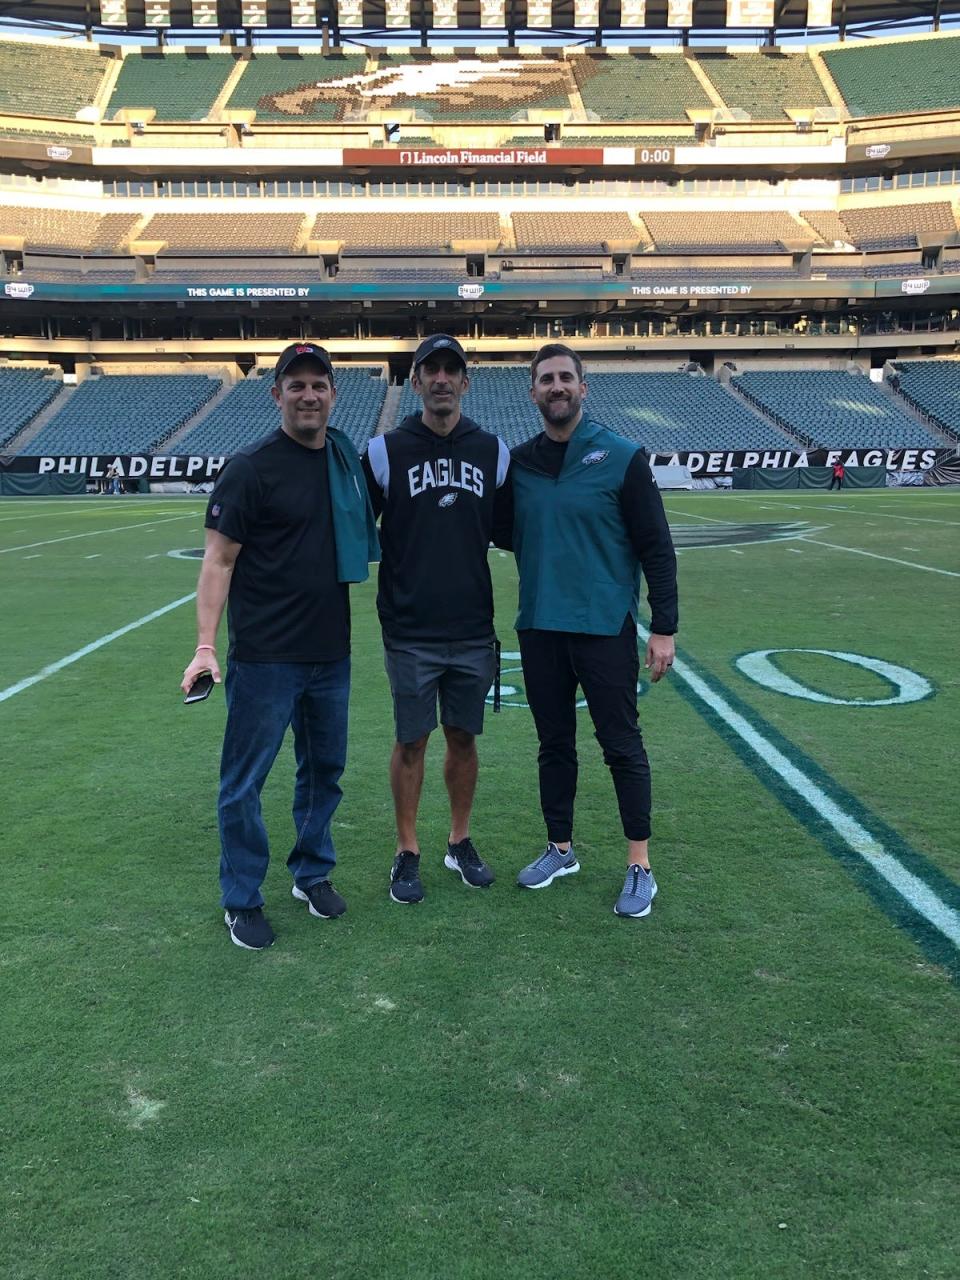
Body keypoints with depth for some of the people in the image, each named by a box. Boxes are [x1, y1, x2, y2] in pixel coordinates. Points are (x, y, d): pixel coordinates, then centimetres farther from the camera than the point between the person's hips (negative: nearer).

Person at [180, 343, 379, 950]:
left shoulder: (345, 457, 7)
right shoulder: (251, 468, -10)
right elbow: (219, 560, -11)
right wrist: (206, 645, -18)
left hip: (332, 653, 6)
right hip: (265, 656, -6)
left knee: (325, 769, 17)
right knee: (244, 782, 4)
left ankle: (313, 874, 36)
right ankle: (242, 900, 21)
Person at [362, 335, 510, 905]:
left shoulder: (493, 451, 5)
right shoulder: (386, 451, -1)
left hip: (474, 631, 2)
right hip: (410, 632, -2)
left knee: (464, 738, 12)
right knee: (412, 740, 6)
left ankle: (461, 842, 29)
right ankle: (408, 852, 21)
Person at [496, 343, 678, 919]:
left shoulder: (623, 457, -6)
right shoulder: (518, 462, 6)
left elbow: (656, 547, -6)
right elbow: (506, 536, 17)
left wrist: (664, 628, -9)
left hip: (605, 628, -4)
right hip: (540, 628, 4)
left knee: (622, 745, 3)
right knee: (554, 743, 14)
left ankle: (640, 866, 15)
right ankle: (560, 848, 30)